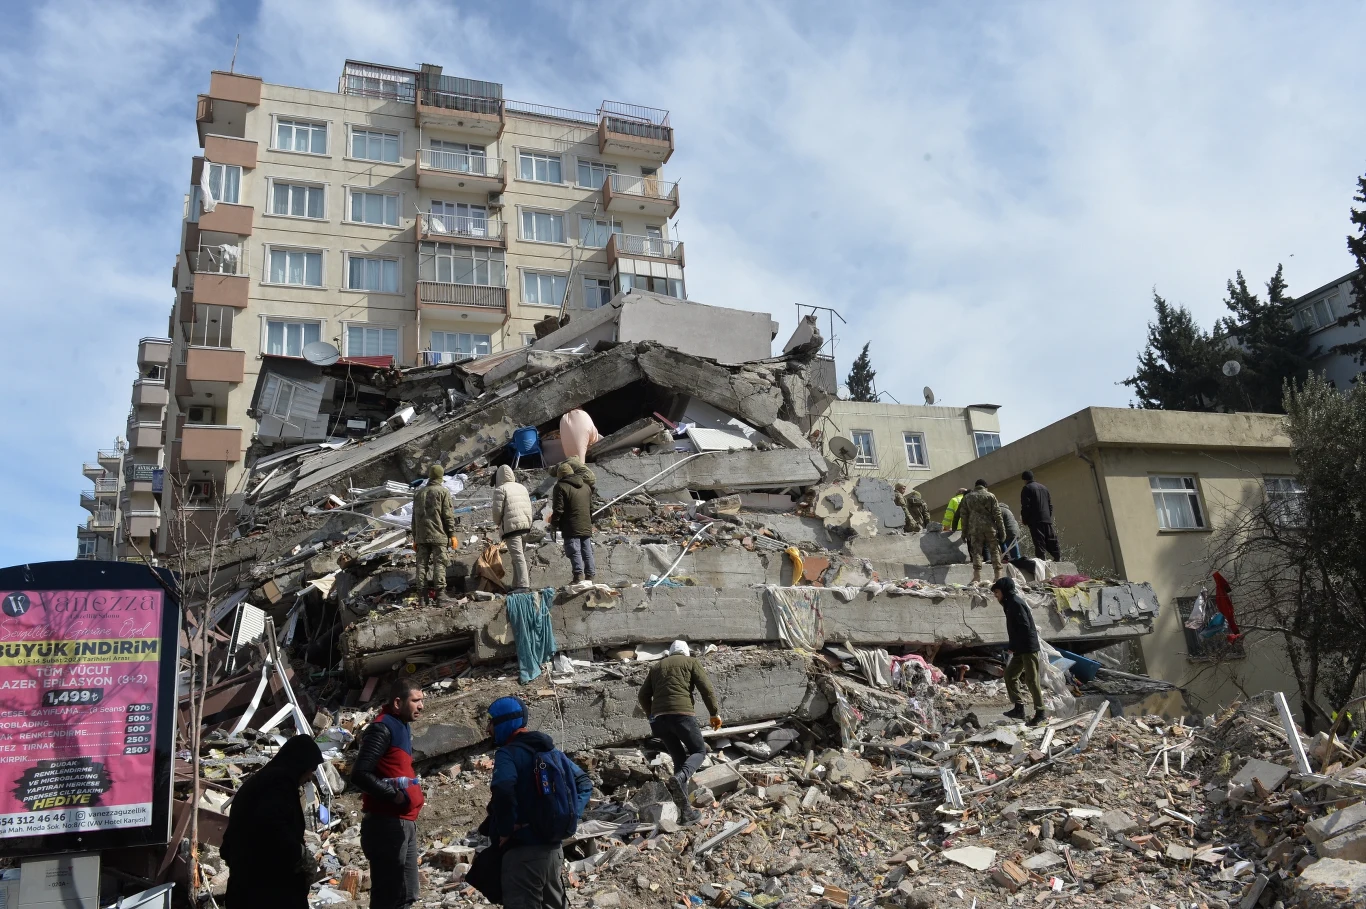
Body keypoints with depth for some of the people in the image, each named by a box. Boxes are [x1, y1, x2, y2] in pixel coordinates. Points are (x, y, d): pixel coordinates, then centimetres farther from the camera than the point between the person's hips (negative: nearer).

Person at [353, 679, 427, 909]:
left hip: (404, 823, 9)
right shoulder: (382, 729, -14)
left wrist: (410, 789, 8)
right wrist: (394, 795, -18)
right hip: (386, 824, -9)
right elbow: (359, 775, -23)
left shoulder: (402, 727, 15)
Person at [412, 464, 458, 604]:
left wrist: (415, 538, 21)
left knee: (422, 563, 4)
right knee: (439, 563, -7)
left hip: (421, 536, 5)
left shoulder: (418, 493, 17)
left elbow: (414, 517, 18)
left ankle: (423, 593, 2)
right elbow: (448, 515, -6)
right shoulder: (443, 492, 0)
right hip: (438, 535, -5)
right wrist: (452, 535, -3)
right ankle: (440, 592, -14)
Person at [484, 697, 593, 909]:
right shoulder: (551, 750, 12)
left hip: (523, 851, -8)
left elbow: (503, 791, -31)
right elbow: (585, 783, 15)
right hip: (553, 848, 8)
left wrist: (506, 830, -19)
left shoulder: (507, 753, -12)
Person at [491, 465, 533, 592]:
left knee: (518, 556, -11)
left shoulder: (500, 489, -4)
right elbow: (529, 507, 18)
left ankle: (523, 584, -18)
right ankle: (517, 584, 17)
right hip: (525, 525, 7)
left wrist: (497, 523, 11)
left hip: (511, 526, -7)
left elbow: (497, 510, -6)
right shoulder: (522, 487, 18)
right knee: (521, 555, 13)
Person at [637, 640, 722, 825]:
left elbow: (643, 696, 20)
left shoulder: (656, 667, 25)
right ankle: (678, 778, -20)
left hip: (659, 718, 5)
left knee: (679, 759, 14)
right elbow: (706, 689, 1)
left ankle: (685, 811, 7)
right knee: (699, 751, 12)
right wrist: (715, 713, 6)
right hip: (682, 714, -5)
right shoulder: (692, 662, 13)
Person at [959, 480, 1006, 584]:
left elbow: (963, 516, 12)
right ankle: (998, 576, 3)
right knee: (995, 551, 5)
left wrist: (964, 532, 16)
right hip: (990, 527, -1)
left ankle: (977, 578, -5)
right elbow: (997, 514, 0)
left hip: (974, 529, 1)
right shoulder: (990, 496, 4)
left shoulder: (967, 498, 11)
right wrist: (1002, 530, 3)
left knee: (976, 552, 2)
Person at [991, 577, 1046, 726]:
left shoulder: (1015, 603, -14)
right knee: (1010, 674, 11)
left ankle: (1040, 712, 0)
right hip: (1020, 649, 10)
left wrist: (1013, 646, -15)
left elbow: (1024, 627, -21)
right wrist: (1013, 646, 10)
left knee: (1031, 680, -6)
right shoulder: (1011, 603, 16)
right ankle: (1019, 708, 14)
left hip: (1028, 648, -10)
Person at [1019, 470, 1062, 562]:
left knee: (1039, 541, -10)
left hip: (1035, 520, -7)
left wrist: (1024, 520, -3)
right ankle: (1058, 558, 8)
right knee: (1051, 540, 10)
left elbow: (1025, 506, -10)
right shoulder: (1044, 487, 20)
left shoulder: (1026, 488, -3)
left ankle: (1041, 558, -16)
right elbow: (1050, 504, 21)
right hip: (1047, 519, 7)